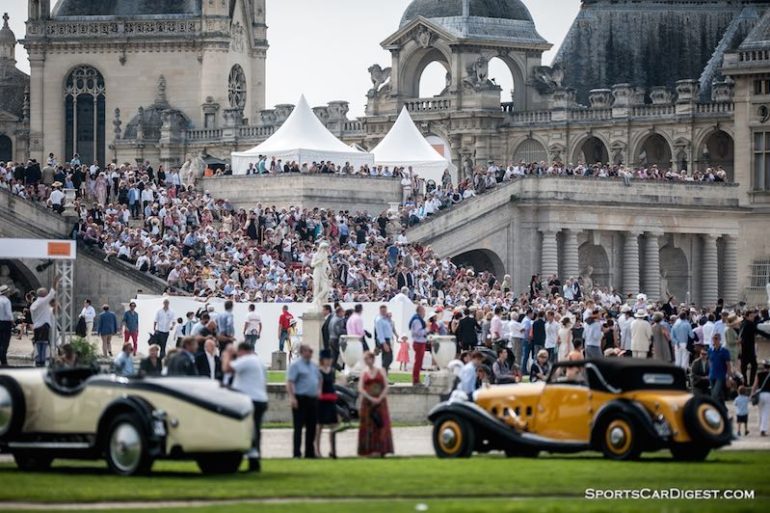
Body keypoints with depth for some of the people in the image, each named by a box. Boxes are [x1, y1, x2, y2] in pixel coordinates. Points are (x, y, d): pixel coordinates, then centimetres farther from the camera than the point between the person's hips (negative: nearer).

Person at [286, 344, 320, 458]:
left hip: (313, 399, 8)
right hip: (301, 399, -8)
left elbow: (319, 379, 32)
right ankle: (297, 453, -8)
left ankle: (310, 452, 17)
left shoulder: (314, 366, 17)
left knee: (311, 427, 10)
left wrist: (318, 391, 17)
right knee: (298, 427, -7)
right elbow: (290, 382, -15)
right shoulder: (295, 365, -7)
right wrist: (292, 397, -24)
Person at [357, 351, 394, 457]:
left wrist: (379, 398, -13)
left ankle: (381, 450, -5)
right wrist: (371, 398, -13)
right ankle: (370, 450, -4)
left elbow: (386, 387, 2)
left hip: (380, 402, -1)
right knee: (368, 426, -4)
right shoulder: (364, 373, 9)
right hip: (367, 402, 1)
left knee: (381, 425, -6)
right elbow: (360, 389, 0)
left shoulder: (381, 371, 8)